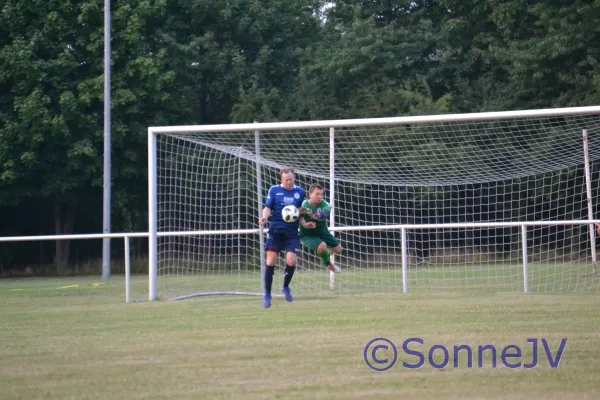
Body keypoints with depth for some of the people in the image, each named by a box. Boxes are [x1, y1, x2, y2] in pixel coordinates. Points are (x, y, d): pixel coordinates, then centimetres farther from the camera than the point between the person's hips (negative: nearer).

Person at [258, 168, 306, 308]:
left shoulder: (300, 192, 7)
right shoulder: (274, 190, 3)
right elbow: (268, 208, 3)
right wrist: (264, 217, -18)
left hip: (292, 231, 1)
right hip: (275, 229, -1)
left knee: (291, 260, -13)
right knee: (270, 261, -8)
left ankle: (286, 287, 16)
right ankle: (267, 294, 4)